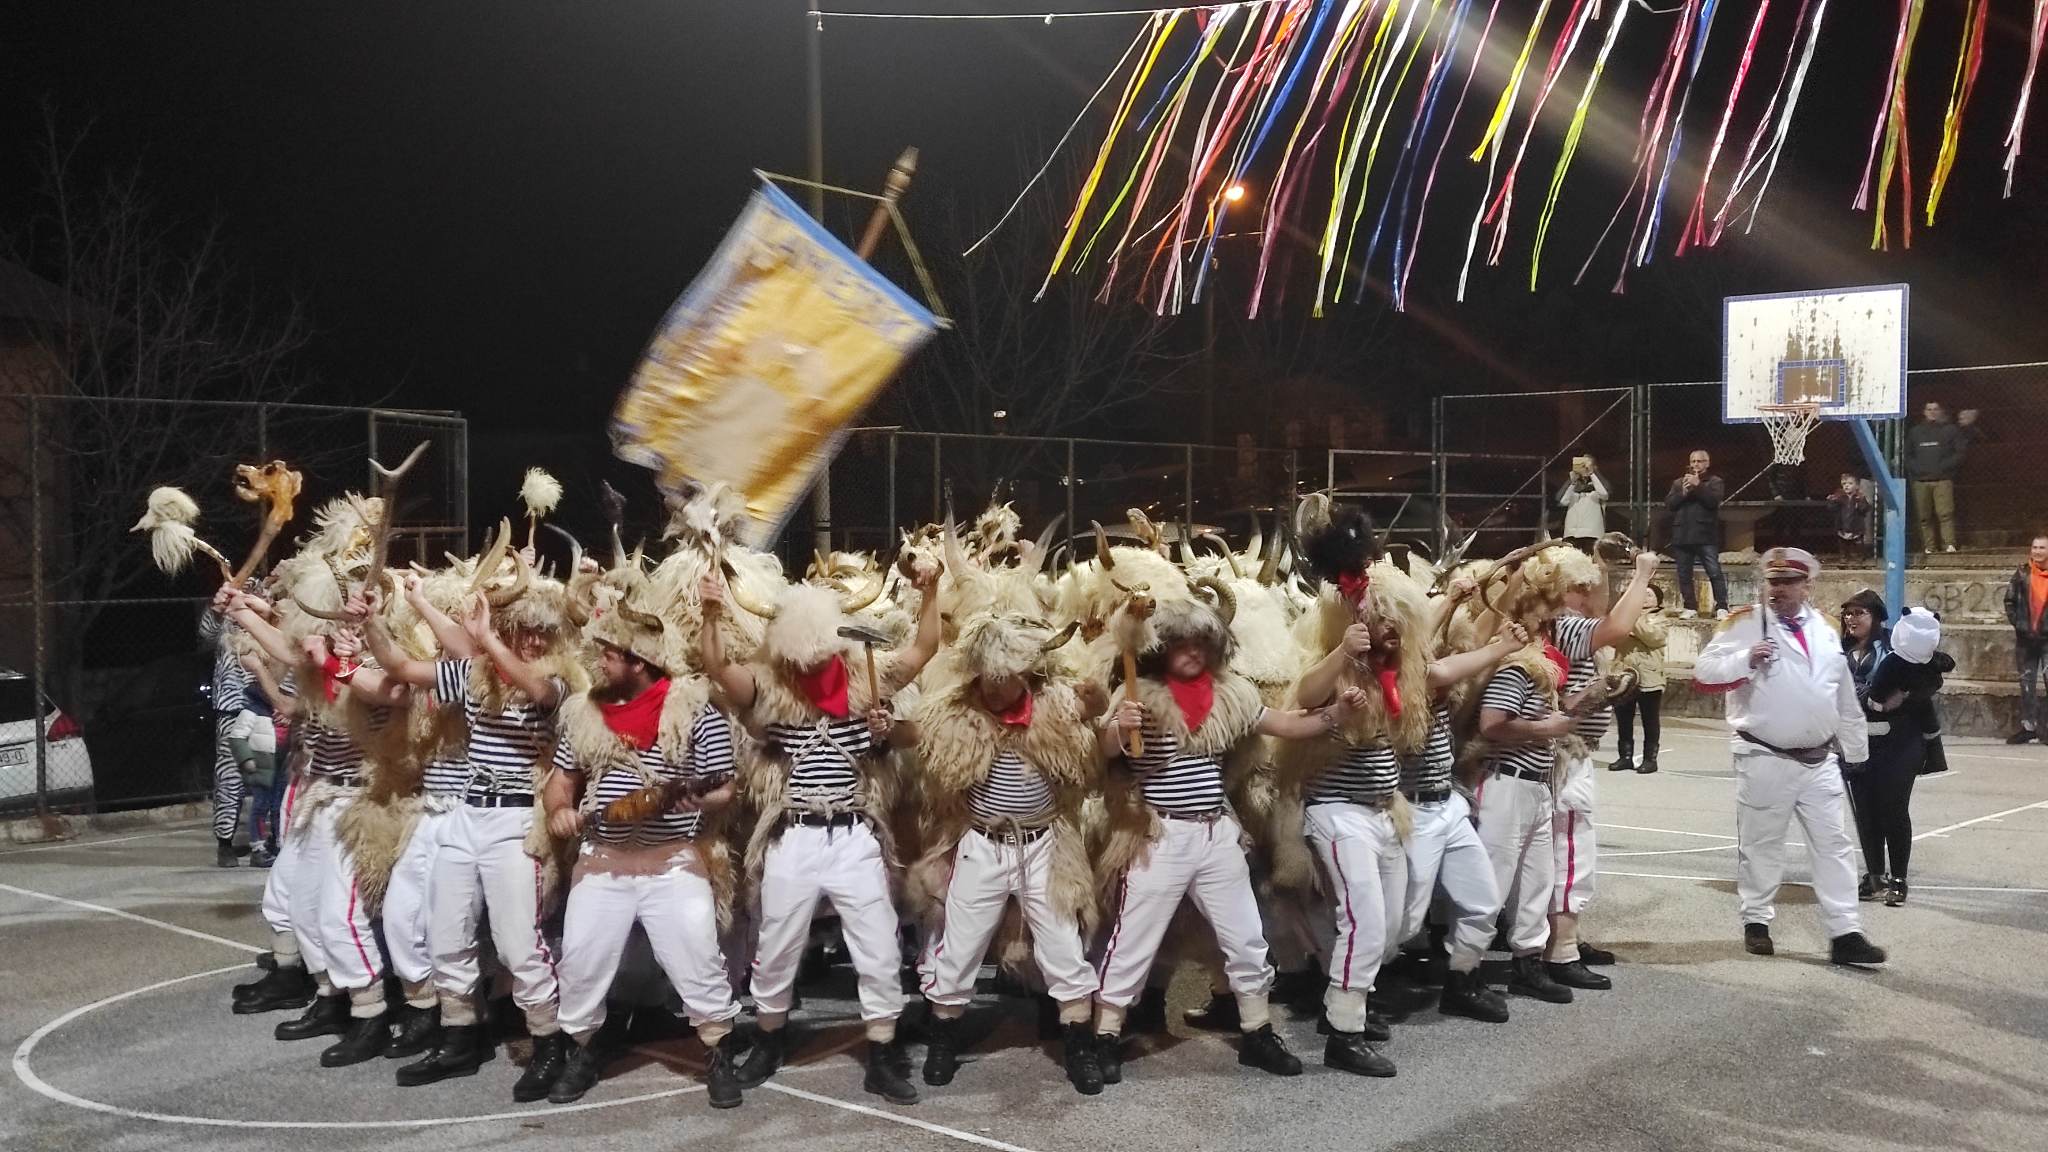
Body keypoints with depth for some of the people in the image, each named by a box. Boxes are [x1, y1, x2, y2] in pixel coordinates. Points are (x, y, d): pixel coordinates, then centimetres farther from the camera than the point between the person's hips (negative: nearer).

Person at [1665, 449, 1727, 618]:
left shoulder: (1714, 481, 7)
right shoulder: (1678, 482, 18)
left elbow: (1714, 500, -10)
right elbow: (1668, 503, 5)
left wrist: (1698, 486, -13)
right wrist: (1683, 492, -9)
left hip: (1705, 536, -4)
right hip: (1682, 536, 4)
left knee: (1715, 572, -10)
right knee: (1684, 575, 6)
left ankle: (1722, 607, -9)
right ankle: (1690, 608, 13)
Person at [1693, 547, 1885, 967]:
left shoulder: (1824, 630, 10)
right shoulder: (1745, 625, -7)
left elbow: (1844, 697, 18)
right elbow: (1703, 675, -13)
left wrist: (1855, 749, 21)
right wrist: (1745, 659, -27)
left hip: (1820, 760, 5)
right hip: (1766, 759, -5)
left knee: (1833, 844, 3)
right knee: (1761, 843, 6)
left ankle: (1845, 934, 6)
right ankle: (1756, 923, 22)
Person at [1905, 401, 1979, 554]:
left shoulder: (1951, 430, 10)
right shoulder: (1914, 432, 17)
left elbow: (1960, 452, 3)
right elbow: (1907, 455, 17)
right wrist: (1915, 469, 3)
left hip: (1943, 480, -3)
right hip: (1920, 481, 3)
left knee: (1945, 513, -14)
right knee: (1924, 517, 0)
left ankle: (1949, 545, -18)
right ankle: (1928, 548, 2)